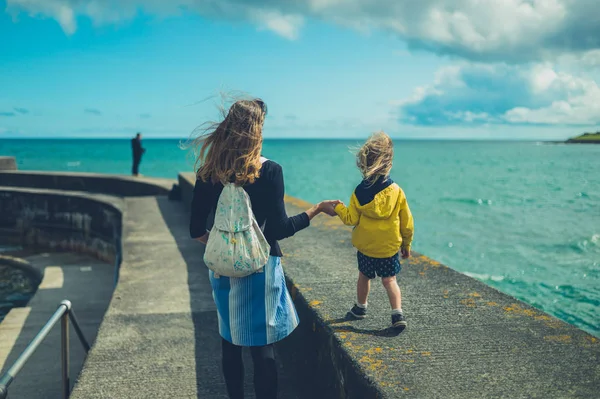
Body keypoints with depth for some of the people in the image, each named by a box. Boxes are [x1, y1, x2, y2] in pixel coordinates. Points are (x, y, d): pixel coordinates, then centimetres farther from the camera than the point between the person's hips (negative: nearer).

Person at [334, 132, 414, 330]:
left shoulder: (359, 192, -12)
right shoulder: (396, 191, -10)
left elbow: (351, 219, -11)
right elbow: (406, 221, -4)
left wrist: (339, 207, 9)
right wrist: (406, 243, 11)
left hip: (365, 246, 1)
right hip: (389, 247, 0)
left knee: (364, 276, 20)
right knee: (389, 280, 7)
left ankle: (360, 307, 37)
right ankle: (398, 314, -6)